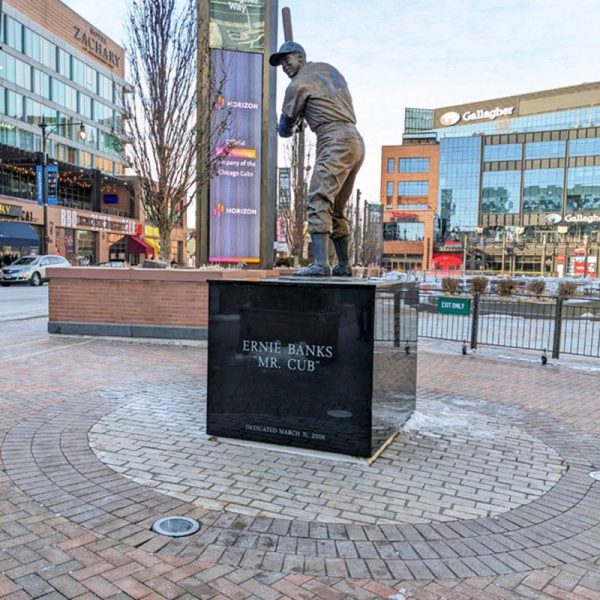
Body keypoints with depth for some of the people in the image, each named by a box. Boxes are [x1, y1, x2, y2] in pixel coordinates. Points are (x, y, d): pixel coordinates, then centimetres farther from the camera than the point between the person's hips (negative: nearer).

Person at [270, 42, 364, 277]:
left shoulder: (298, 83, 1)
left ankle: (320, 264, -28)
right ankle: (344, 266, 16)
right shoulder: (328, 68, 25)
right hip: (356, 141, 9)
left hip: (335, 142, -8)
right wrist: (302, 118, 30)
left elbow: (284, 129, 7)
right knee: (336, 210, 13)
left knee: (319, 202, -17)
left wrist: (289, 130, 30)